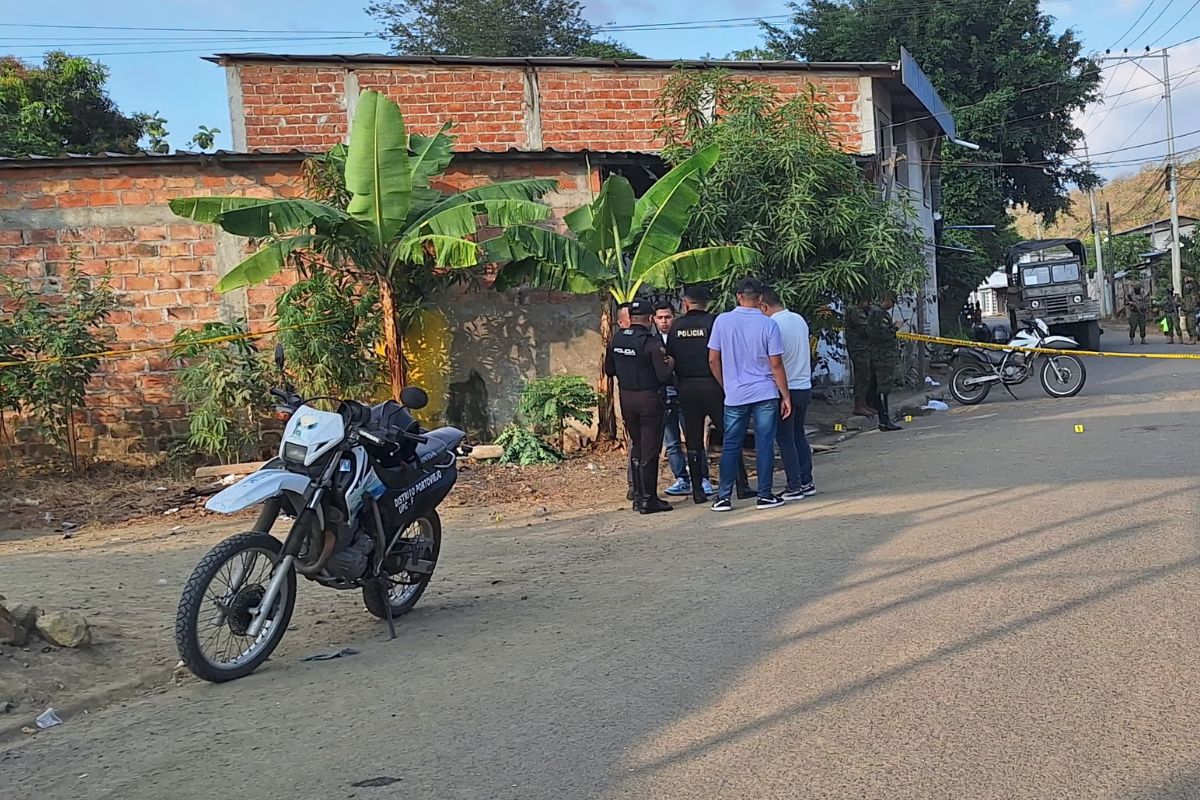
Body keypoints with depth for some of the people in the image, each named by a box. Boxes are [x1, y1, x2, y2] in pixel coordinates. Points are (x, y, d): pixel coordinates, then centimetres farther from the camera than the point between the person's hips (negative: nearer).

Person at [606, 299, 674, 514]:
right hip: (649, 398, -6)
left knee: (636, 447, 18)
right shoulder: (652, 341, -17)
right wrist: (669, 364, 0)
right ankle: (648, 499, 4)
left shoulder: (616, 340, 2)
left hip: (626, 398, 6)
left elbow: (609, 370, 12)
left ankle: (638, 496, 22)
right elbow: (664, 376, -20)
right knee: (649, 450, 1)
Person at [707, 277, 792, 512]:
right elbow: (776, 364, -5)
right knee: (765, 446, 5)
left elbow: (713, 360, 1)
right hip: (765, 395, -1)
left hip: (735, 395, 1)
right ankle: (765, 495, 9)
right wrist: (786, 396, 3)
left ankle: (724, 497, 9)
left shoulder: (722, 321, -2)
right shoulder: (768, 324, -6)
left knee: (730, 446, 8)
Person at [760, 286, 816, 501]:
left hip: (785, 389, -8)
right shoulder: (799, 320, 7)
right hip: (805, 385, 8)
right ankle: (807, 482, 18)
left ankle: (794, 487, 2)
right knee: (799, 434, 16)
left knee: (785, 439, 1)